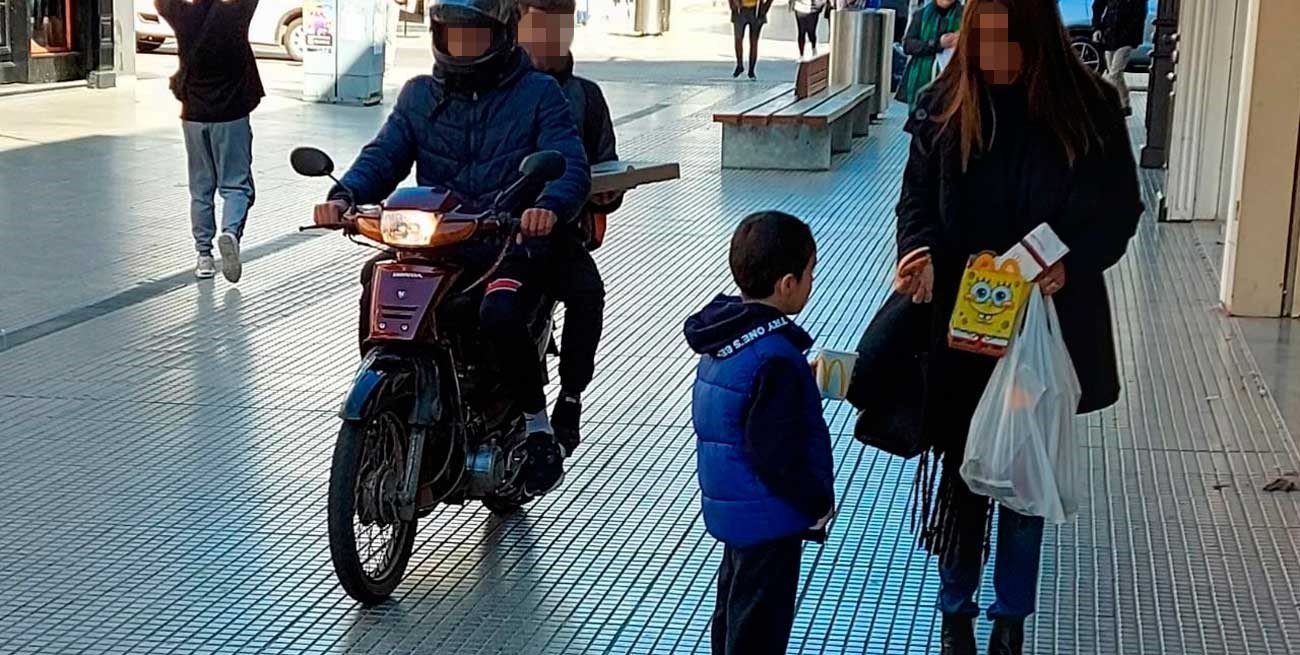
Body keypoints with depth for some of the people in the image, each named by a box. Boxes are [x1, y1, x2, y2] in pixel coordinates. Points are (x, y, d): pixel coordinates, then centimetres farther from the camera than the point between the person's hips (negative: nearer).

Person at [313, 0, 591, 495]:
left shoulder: (538, 93, 4)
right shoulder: (420, 95, 16)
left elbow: (572, 166, -9)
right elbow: (384, 155, 4)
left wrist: (549, 207, -32)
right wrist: (344, 196, -18)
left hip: (512, 246, -3)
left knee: (498, 315, -33)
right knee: (376, 284, -25)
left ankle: (538, 424, -8)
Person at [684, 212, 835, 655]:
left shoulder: (726, 334, 1)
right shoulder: (776, 359, -28)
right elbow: (779, 455, -26)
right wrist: (818, 502, -12)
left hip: (731, 507, 9)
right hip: (767, 518, -9)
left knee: (734, 610, 24)